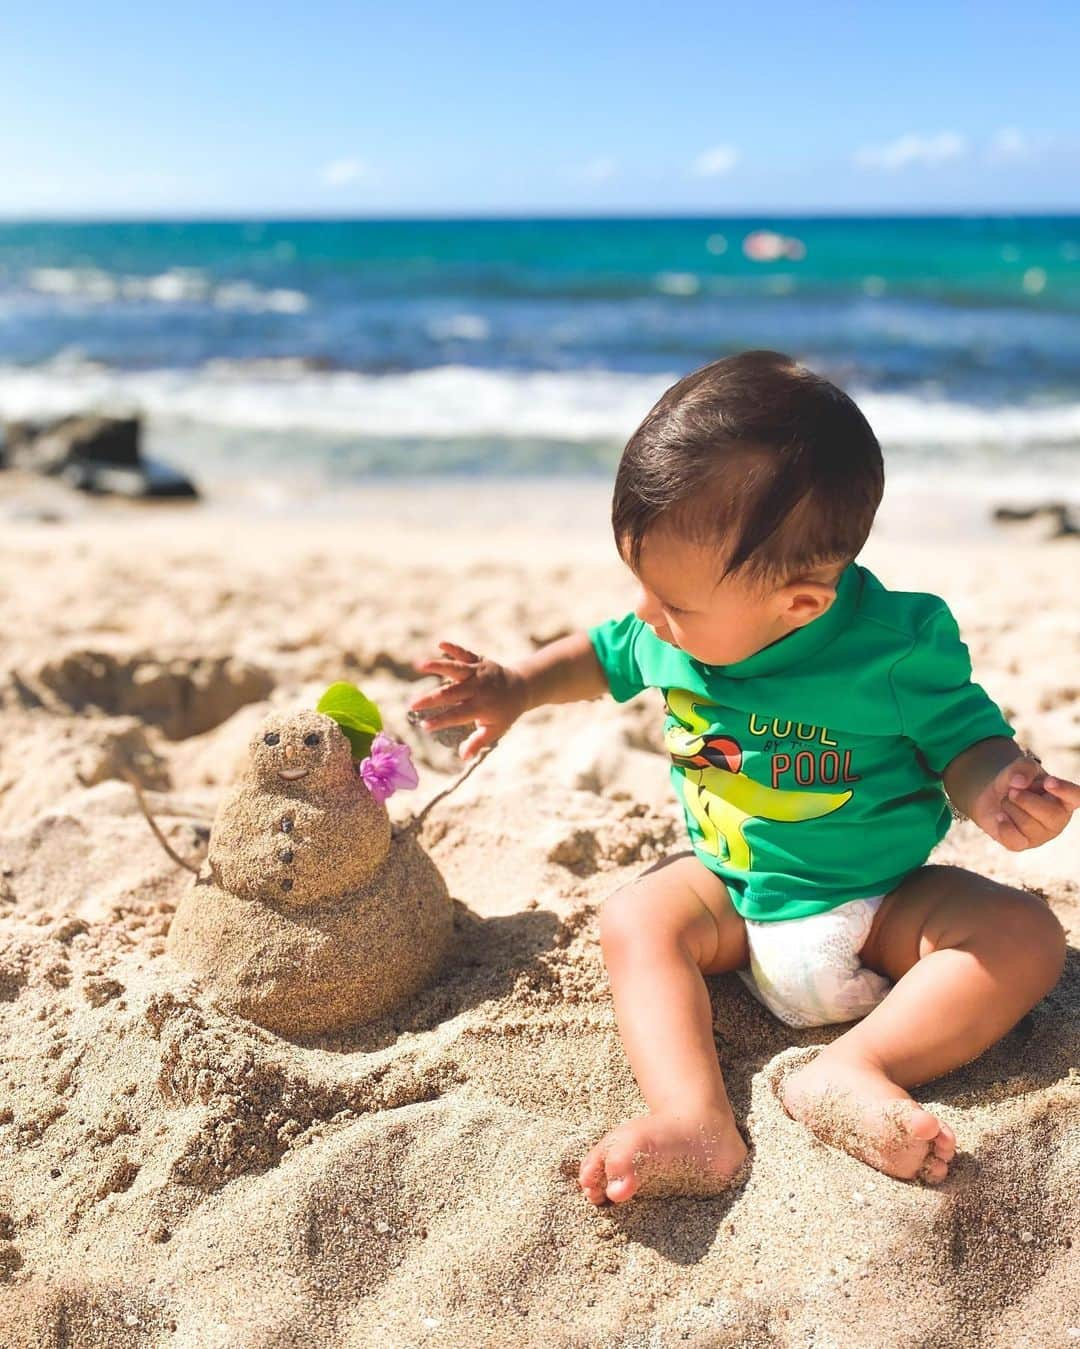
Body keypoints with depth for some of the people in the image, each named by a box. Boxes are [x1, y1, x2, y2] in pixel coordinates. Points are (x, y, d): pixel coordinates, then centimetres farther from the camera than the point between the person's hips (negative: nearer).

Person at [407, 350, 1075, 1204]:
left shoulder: (898, 647, -23)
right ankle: (694, 1121, -37)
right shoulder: (666, 633, -10)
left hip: (886, 905, -2)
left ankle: (852, 1072, -35)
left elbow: (963, 736, -12)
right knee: (634, 920, -23)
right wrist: (514, 688, 4)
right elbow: (605, 656, 12)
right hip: (730, 893, 3)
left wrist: (997, 791, -34)